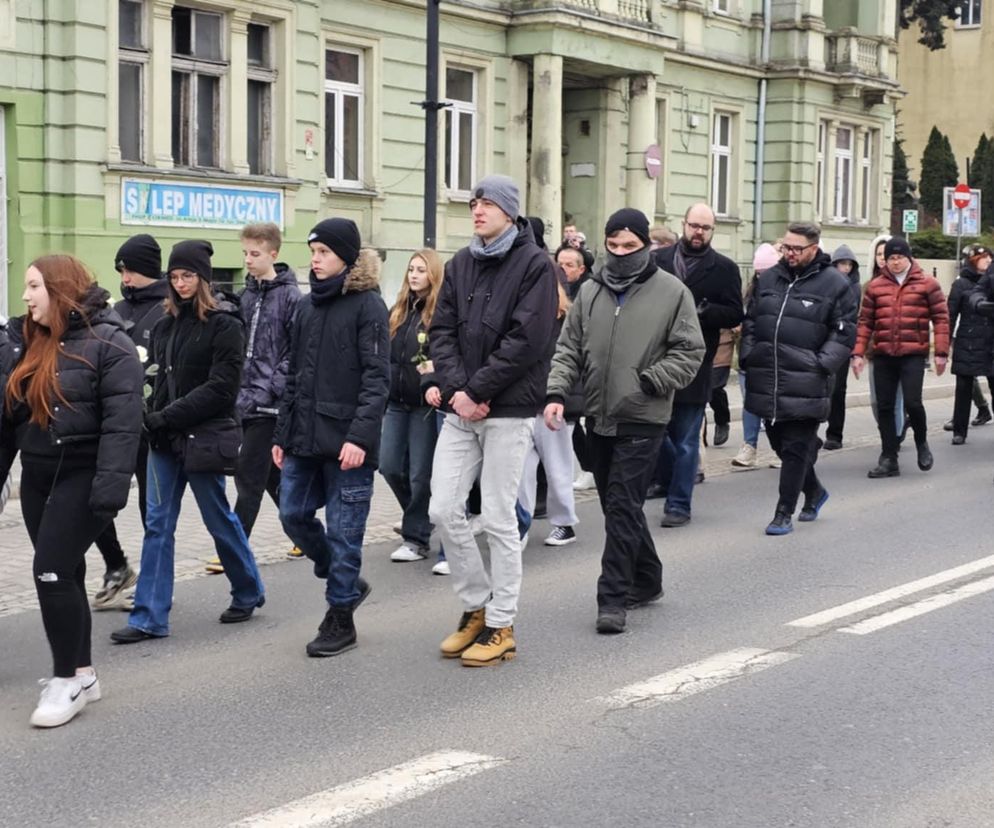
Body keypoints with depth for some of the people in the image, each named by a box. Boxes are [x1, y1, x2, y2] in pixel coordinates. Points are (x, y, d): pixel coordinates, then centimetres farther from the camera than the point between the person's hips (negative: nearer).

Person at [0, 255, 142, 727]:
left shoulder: (107, 343, -13)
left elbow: (122, 422, -19)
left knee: (52, 571, -11)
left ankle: (68, 678, 2)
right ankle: (81, 674, 22)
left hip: (81, 477, -7)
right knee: (63, 574, 12)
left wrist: (111, 487, -26)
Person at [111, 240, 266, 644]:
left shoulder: (224, 323, -8)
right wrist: (151, 417, -5)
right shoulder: (165, 324, 11)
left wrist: (168, 415, -18)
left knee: (219, 519, 8)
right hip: (165, 440, 6)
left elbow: (221, 388, -15)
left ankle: (248, 593, 29)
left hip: (203, 438, -6)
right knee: (157, 524, 2)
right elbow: (158, 377, 14)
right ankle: (149, 617, 5)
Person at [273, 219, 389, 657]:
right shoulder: (307, 306, 13)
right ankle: (346, 582, 29)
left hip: (346, 441, -7)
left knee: (343, 530, 0)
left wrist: (360, 435, -21)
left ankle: (340, 617, 13)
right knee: (294, 516, 8)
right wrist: (282, 434, 13)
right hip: (304, 439, 7)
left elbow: (377, 378, -12)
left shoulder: (367, 304, -6)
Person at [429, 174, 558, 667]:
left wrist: (477, 390, -15)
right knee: (444, 510, 3)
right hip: (459, 409, 6)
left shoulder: (534, 265, -5)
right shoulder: (460, 265, 12)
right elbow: (441, 331, 7)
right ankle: (477, 607, 21)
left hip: (508, 411, -5)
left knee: (499, 520, 0)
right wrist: (455, 389, -9)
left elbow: (527, 340, -14)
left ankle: (500, 626, 11)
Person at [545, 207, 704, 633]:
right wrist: (556, 392, -5)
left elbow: (690, 353, -3)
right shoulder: (590, 291, 9)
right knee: (617, 506, 14)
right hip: (598, 418, 5)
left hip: (642, 421, -5)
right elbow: (568, 348, 10)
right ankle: (646, 581, 31)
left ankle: (614, 599, -4)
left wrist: (648, 382, -14)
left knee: (622, 509, -9)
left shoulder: (672, 292, -3)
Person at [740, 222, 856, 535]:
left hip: (804, 384, -5)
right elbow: (750, 321, 18)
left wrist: (821, 365, -10)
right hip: (767, 380, 6)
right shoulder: (768, 278, 11)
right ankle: (814, 491, 37)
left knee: (796, 449, -2)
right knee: (780, 443, 15)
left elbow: (844, 332, -2)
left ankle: (784, 513, 5)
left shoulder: (834, 283, -3)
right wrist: (748, 356, 8)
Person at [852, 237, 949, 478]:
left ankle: (922, 442, 17)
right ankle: (889, 460, 12)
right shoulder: (875, 286, 8)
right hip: (883, 356, 3)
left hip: (913, 354, -3)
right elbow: (865, 322, 9)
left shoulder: (927, 284, 2)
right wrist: (858, 353, 2)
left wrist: (941, 352, -4)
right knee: (884, 407, 4)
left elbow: (941, 318, 1)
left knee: (912, 402, -13)